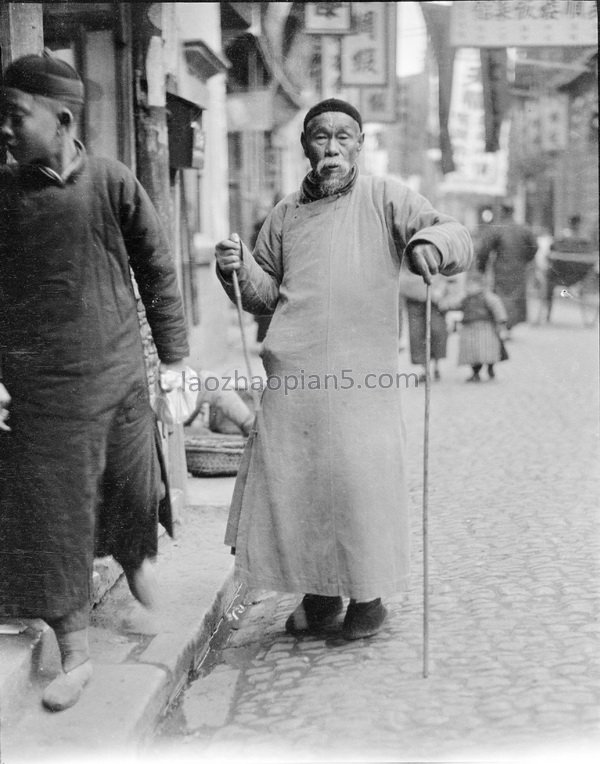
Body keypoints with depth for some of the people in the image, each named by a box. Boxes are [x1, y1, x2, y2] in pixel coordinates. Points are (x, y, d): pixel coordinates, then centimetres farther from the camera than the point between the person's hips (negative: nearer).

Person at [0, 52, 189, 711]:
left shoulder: (112, 183, -4)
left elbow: (157, 272, 3)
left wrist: (174, 358, 2)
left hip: (120, 374, 0)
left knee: (134, 493, 13)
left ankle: (137, 561, 48)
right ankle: (74, 655, 17)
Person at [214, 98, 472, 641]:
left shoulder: (385, 199, 5)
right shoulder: (286, 214, 16)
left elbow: (457, 238, -4)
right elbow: (265, 295, 21)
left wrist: (432, 244, -26)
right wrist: (239, 268, 1)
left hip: (362, 373, -3)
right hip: (293, 373, 4)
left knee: (361, 479, -3)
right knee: (291, 479, 4)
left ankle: (368, 597, 18)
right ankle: (318, 595, 23)